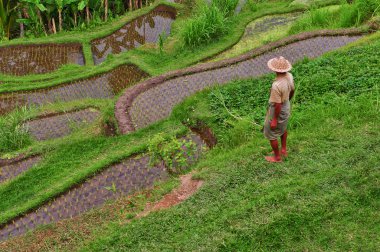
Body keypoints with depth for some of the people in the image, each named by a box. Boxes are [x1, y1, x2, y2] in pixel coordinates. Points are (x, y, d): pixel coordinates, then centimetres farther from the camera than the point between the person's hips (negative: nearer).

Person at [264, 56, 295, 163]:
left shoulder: (276, 85, -39)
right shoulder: (289, 76, -15)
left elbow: (278, 105, -30)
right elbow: (292, 91, 3)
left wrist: (274, 120, -17)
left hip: (277, 111, -8)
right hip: (286, 108, 8)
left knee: (271, 134, 16)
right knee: (283, 128, 32)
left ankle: (277, 157, 33)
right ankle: (283, 150, 52)